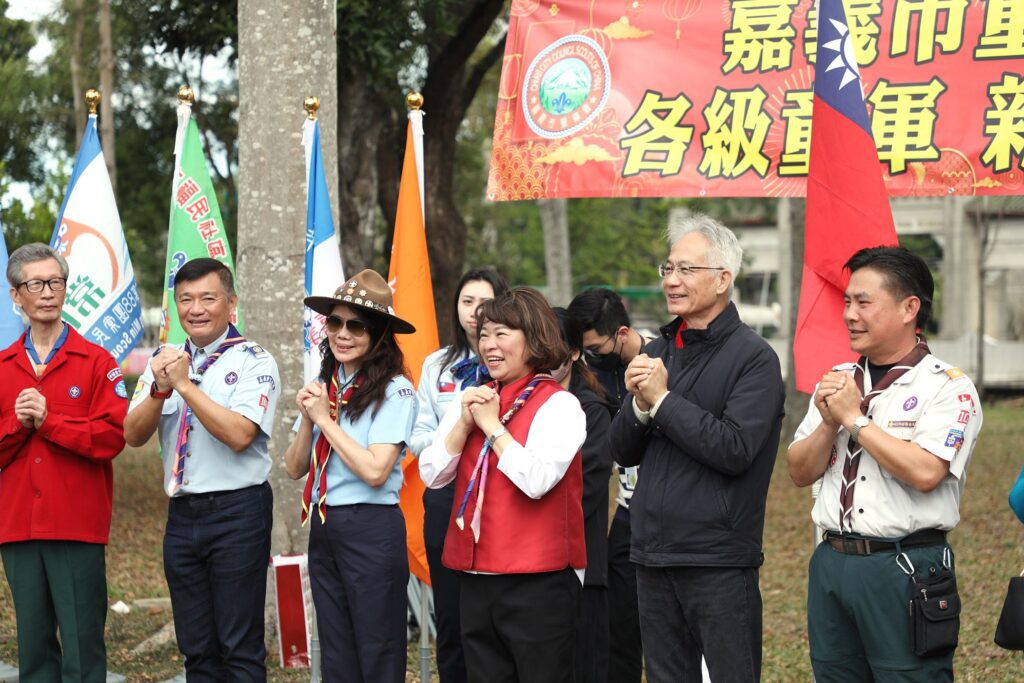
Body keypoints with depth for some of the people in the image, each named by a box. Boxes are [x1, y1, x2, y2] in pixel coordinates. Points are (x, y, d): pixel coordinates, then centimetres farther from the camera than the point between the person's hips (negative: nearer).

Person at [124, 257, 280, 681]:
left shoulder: (254, 361, -5)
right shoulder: (164, 359, 12)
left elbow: (239, 435, -19)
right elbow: (133, 435, 3)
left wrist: (184, 383, -18)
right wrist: (160, 390, -14)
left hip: (237, 513, -5)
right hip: (182, 514, 5)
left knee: (240, 648, -2)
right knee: (196, 648, 11)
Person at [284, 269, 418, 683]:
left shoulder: (394, 391, -11)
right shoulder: (323, 387, 8)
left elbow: (375, 471, -19)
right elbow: (295, 468, 9)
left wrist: (326, 419, -13)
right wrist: (307, 419, -8)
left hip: (371, 529, -7)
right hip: (322, 528, 7)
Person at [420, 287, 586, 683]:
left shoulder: (559, 405, -8)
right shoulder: (472, 400, 13)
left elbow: (536, 479, -22)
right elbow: (431, 475, 7)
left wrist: (492, 425, -12)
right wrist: (464, 423, -6)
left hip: (537, 580, -7)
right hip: (476, 576, 7)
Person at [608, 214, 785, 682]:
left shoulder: (753, 357, -8)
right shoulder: (658, 352, 13)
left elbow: (734, 450, -20)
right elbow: (624, 451, 11)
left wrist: (663, 400, -15)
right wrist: (639, 404, -8)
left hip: (719, 561, -6)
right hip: (653, 556, 7)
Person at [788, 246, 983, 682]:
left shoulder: (947, 386, -7)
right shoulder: (837, 381, 13)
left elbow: (925, 472, -21)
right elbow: (800, 473, 12)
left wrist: (855, 418, -13)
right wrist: (829, 423, -7)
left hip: (904, 567, -6)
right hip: (832, 560, 6)